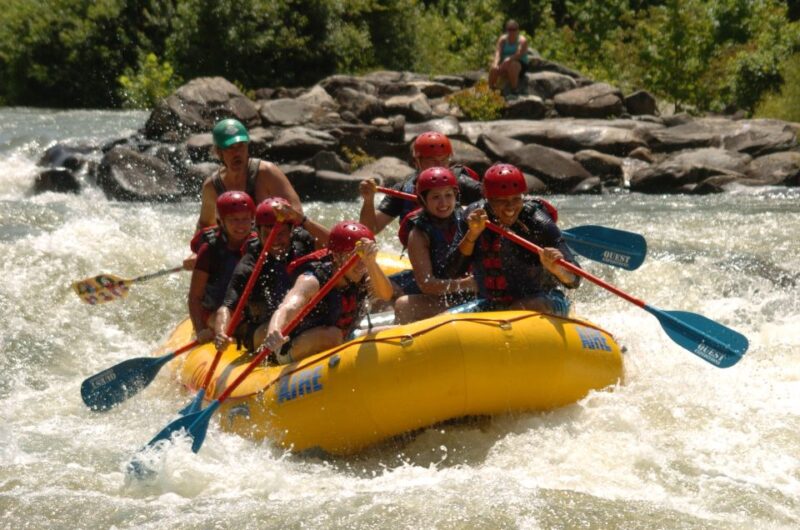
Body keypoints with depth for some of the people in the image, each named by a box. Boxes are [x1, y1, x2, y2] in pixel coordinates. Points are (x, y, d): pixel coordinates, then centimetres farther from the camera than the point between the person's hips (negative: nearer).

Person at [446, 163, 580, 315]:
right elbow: (453, 271, -7)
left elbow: (574, 280, -22)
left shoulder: (538, 224, -16)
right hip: (490, 306, 4)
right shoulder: (474, 214, -4)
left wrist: (557, 269, -45)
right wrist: (472, 234, -20)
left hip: (542, 303, -4)